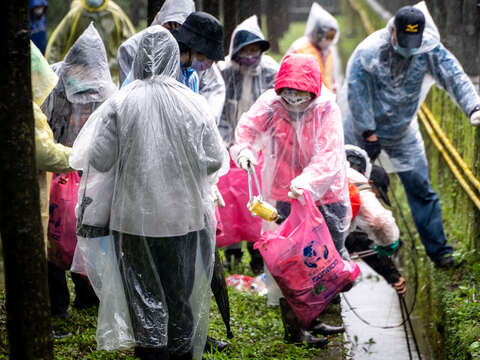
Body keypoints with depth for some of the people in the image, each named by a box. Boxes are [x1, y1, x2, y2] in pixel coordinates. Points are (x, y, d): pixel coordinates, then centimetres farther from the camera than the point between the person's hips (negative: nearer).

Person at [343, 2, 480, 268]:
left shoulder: (429, 49, -16)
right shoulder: (368, 52, -24)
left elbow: (454, 76, -25)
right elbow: (357, 94, -21)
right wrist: (369, 134, -20)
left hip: (403, 134, 2)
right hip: (362, 131, -2)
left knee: (421, 189, 0)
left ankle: (438, 249, 9)